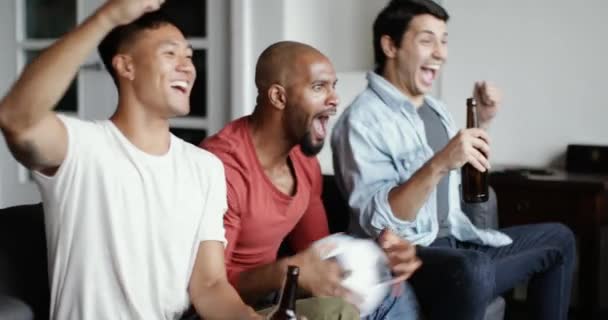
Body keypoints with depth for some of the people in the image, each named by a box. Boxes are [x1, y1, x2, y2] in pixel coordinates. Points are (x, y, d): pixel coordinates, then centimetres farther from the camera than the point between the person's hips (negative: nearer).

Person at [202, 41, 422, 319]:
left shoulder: (305, 159, 4)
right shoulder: (223, 166, -25)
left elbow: (317, 252, 10)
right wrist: (284, 273, -37)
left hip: (270, 294, 9)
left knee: (391, 291, 9)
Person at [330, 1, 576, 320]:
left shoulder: (434, 107, 13)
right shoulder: (362, 119, -16)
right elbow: (377, 221, -25)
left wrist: (481, 121, 16)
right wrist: (438, 164, -35)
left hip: (457, 241, 9)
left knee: (558, 238, 19)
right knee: (469, 271, -41)